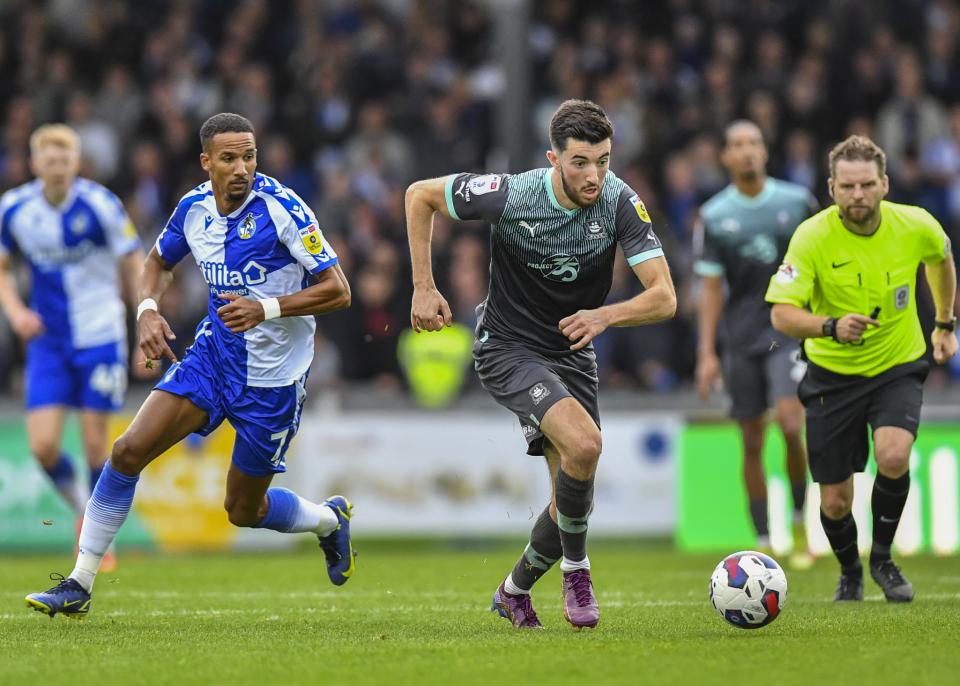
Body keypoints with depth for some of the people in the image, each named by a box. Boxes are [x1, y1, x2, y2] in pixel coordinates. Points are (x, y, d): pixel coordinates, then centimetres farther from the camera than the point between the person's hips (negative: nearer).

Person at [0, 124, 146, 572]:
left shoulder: (100, 205, -13)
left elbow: (136, 269, -5)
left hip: (100, 338, -2)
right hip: (48, 341, 2)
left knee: (96, 444, -1)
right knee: (43, 446, -8)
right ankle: (82, 508, 22)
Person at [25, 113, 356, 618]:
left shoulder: (281, 208, -18)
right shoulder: (194, 208, -2)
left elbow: (338, 291, -17)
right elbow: (159, 261, 20)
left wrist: (267, 308, -29)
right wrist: (147, 309, 0)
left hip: (271, 377, -5)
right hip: (213, 354, 5)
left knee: (243, 511, 6)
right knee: (130, 449, -12)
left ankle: (329, 520, 39)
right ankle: (79, 586, -4)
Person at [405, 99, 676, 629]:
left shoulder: (620, 203, -18)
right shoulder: (510, 195, -23)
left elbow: (664, 298, -22)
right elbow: (420, 195, -7)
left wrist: (607, 315, -41)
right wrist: (423, 288, -9)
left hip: (573, 354, 4)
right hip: (508, 348, -4)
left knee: (573, 498, 5)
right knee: (584, 444, -29)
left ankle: (514, 591, 32)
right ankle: (575, 567, -7)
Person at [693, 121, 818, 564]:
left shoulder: (798, 202, 1)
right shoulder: (713, 216, 1)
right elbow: (711, 287, 2)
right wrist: (706, 353, -4)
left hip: (791, 331, -1)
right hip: (740, 339, 1)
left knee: (790, 424, -19)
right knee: (752, 444, 4)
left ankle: (800, 524, 0)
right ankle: (763, 543, 13)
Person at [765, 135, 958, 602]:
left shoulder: (916, 226, -13)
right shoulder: (812, 237, -20)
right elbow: (782, 315, -25)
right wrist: (831, 327, -43)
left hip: (898, 369, 0)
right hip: (833, 375, 0)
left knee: (892, 457, -28)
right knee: (835, 503, 1)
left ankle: (882, 559, -1)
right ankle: (850, 573, 36)